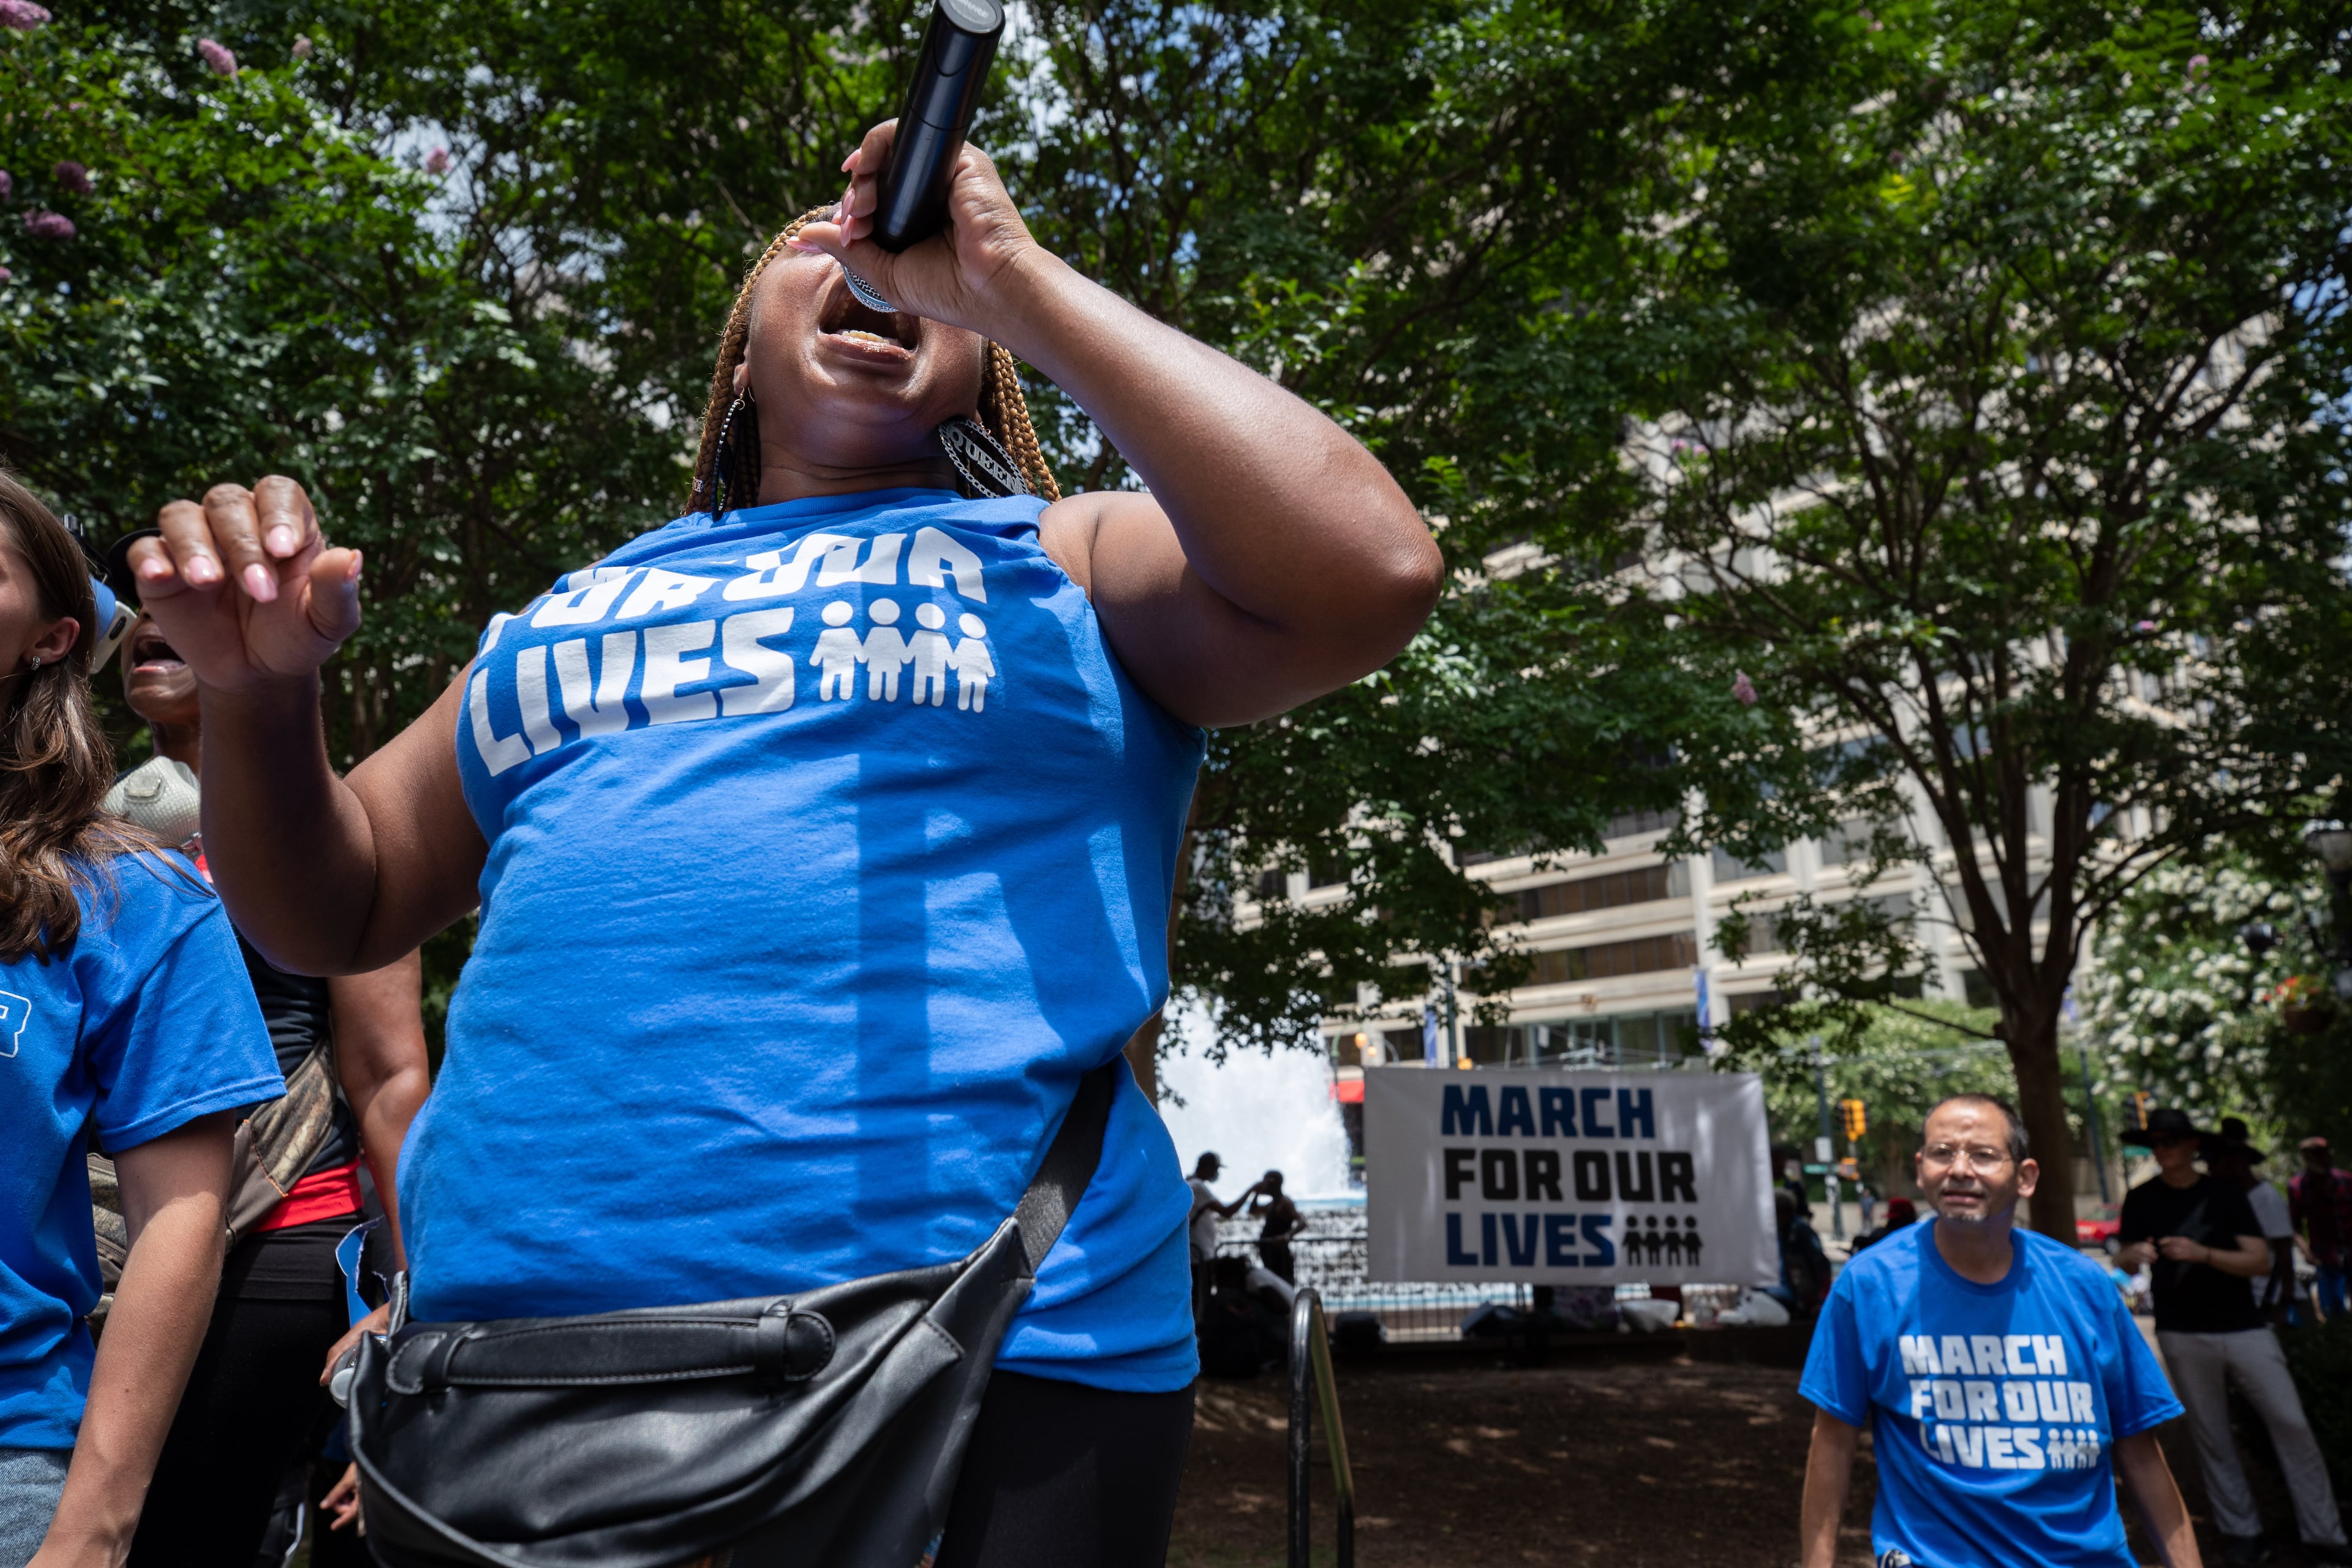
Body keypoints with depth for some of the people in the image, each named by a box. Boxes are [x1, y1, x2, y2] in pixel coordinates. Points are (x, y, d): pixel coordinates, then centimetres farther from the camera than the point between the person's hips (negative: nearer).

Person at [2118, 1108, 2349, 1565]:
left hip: (2244, 1327, 0)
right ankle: (2240, 1531, 16)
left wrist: (2202, 1254, -24)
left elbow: (2261, 1261, -8)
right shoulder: (2141, 1200, 2)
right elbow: (2123, 1258, 3)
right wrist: (2136, 1254, -21)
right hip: (2183, 1335, 0)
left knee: (2292, 1424, -2)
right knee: (2212, 1438, 5)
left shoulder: (2224, 1194, -1)